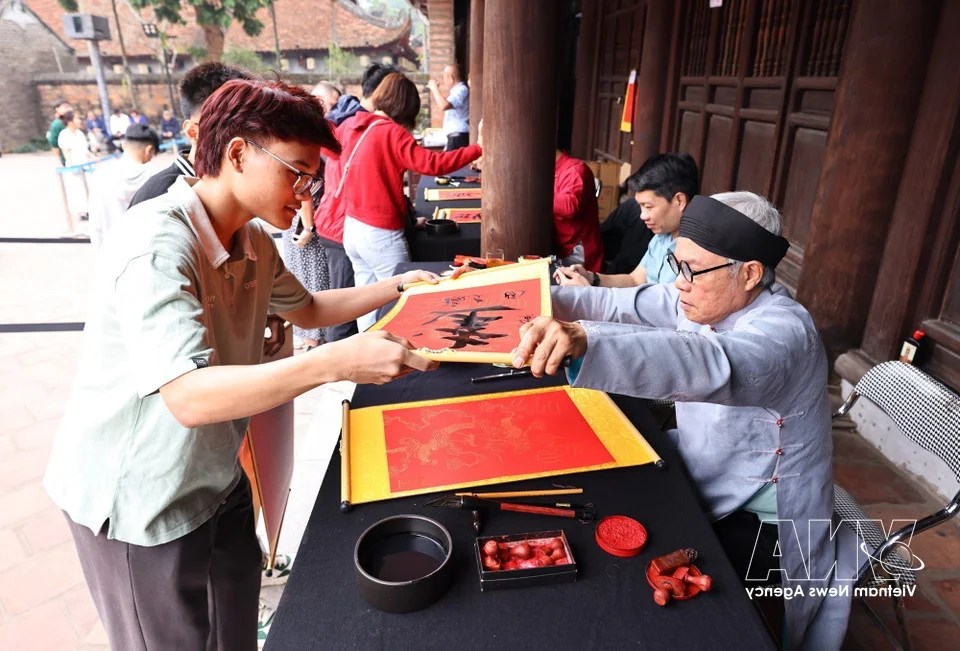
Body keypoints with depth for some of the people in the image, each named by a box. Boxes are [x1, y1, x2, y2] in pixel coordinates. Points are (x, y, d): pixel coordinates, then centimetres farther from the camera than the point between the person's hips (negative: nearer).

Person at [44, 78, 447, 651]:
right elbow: (189, 397, -38)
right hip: (137, 496, -7)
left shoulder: (254, 242, 0)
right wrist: (336, 362, -46)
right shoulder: (158, 245, -28)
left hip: (216, 476, 7)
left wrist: (399, 285, 6)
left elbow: (307, 309, 16)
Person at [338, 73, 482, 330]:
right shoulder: (392, 132, -16)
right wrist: (477, 149, -19)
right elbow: (431, 163, -23)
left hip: (353, 228, 8)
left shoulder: (350, 126, 7)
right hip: (381, 234, -8)